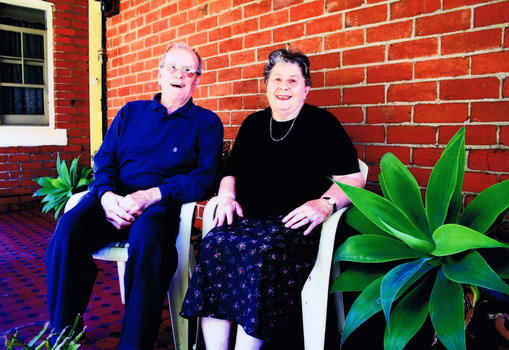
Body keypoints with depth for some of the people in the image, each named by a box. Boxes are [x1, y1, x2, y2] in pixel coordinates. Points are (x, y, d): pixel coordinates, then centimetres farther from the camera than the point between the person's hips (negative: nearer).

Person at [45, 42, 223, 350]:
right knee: (68, 229, -27)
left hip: (161, 206, -3)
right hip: (112, 200, 4)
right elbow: (104, 158, 15)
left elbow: (206, 177, -3)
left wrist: (151, 196, -15)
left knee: (147, 236, -37)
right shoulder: (130, 112, 22)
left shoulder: (207, 123, 10)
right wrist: (107, 196, -9)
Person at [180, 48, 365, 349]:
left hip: (297, 223, -3)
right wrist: (227, 197, 4)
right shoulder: (253, 124, 22)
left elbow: (353, 179, 3)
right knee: (214, 244, -28)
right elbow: (232, 172, 26)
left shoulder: (322, 123, 9)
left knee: (261, 252, -35)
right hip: (249, 219, 4)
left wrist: (326, 204, -16)